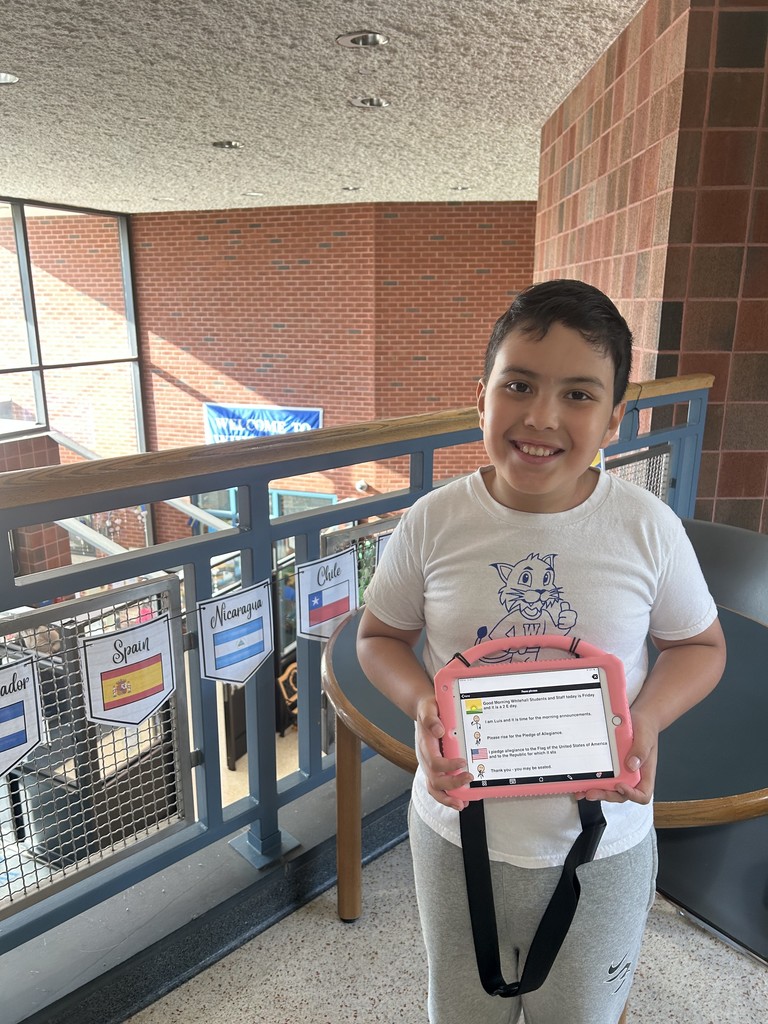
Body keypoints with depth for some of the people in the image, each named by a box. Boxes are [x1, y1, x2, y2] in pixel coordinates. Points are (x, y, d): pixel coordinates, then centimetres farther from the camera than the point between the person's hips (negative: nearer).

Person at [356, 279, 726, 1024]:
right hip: (459, 831, 1)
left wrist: (648, 717, -20)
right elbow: (379, 636, -2)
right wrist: (422, 702, -22)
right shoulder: (434, 523, -16)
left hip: (600, 844, 0)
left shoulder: (648, 528, -16)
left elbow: (700, 645, -1)